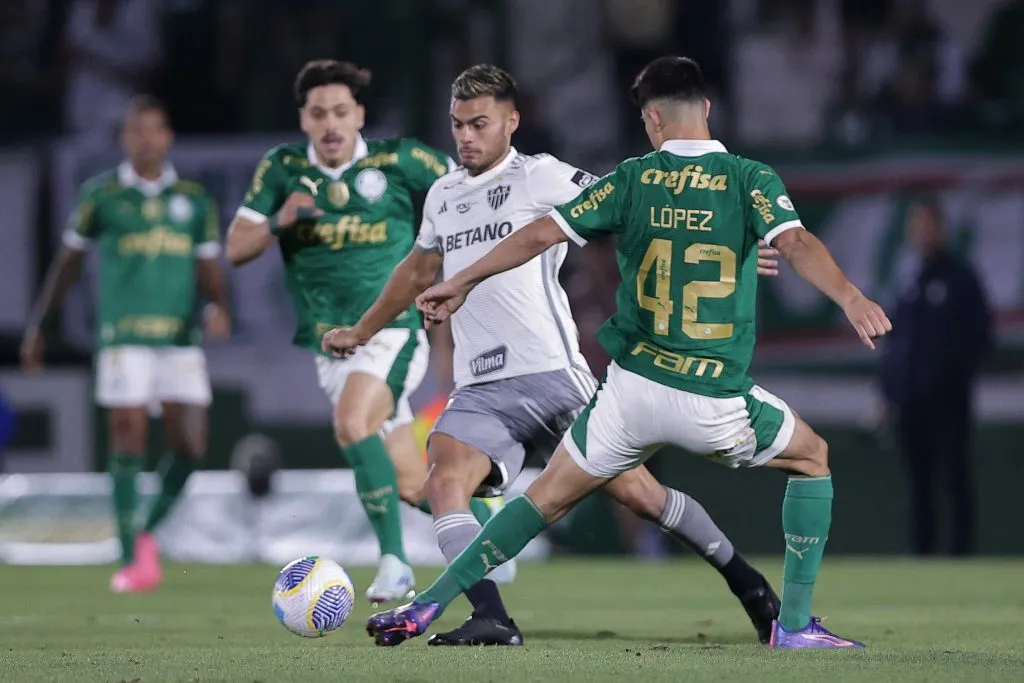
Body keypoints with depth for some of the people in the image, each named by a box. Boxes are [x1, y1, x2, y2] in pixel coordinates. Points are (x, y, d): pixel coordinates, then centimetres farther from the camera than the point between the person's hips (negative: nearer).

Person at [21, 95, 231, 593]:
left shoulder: (194, 201, 10)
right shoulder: (101, 195, 4)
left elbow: (210, 272, 12)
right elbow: (68, 262, 12)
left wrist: (218, 307, -9)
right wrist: (37, 326, 12)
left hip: (181, 337, 2)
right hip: (123, 338, -2)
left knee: (189, 445, -4)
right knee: (128, 442, -7)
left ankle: (148, 532, 19)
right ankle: (130, 558, -1)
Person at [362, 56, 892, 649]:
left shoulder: (633, 179, 4)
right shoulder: (751, 181, -3)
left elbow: (540, 235, 4)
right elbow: (796, 243, -22)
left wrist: (460, 284, 15)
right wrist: (850, 298, -33)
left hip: (632, 391, 2)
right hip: (716, 402, -2)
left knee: (549, 496, 16)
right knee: (813, 460, 23)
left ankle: (427, 607, 8)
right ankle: (796, 624, 16)